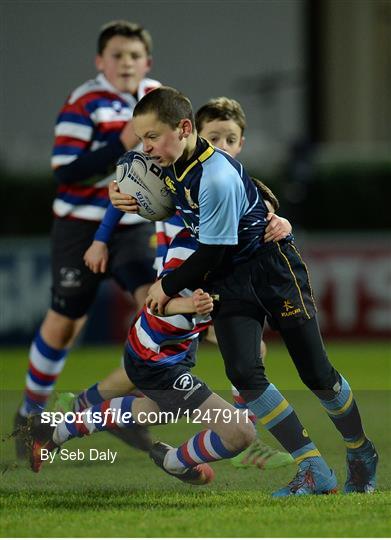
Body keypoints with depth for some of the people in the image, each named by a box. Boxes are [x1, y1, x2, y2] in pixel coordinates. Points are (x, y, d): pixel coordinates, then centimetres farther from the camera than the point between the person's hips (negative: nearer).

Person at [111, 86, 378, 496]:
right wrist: (133, 203, 1)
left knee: (316, 374, 0)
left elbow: (211, 253, -22)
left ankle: (361, 453, 26)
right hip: (228, 278, 7)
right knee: (244, 375, -13)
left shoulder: (216, 177, -29)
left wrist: (168, 287, -8)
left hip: (271, 266, -7)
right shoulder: (172, 164, -3)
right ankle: (315, 472, -7)